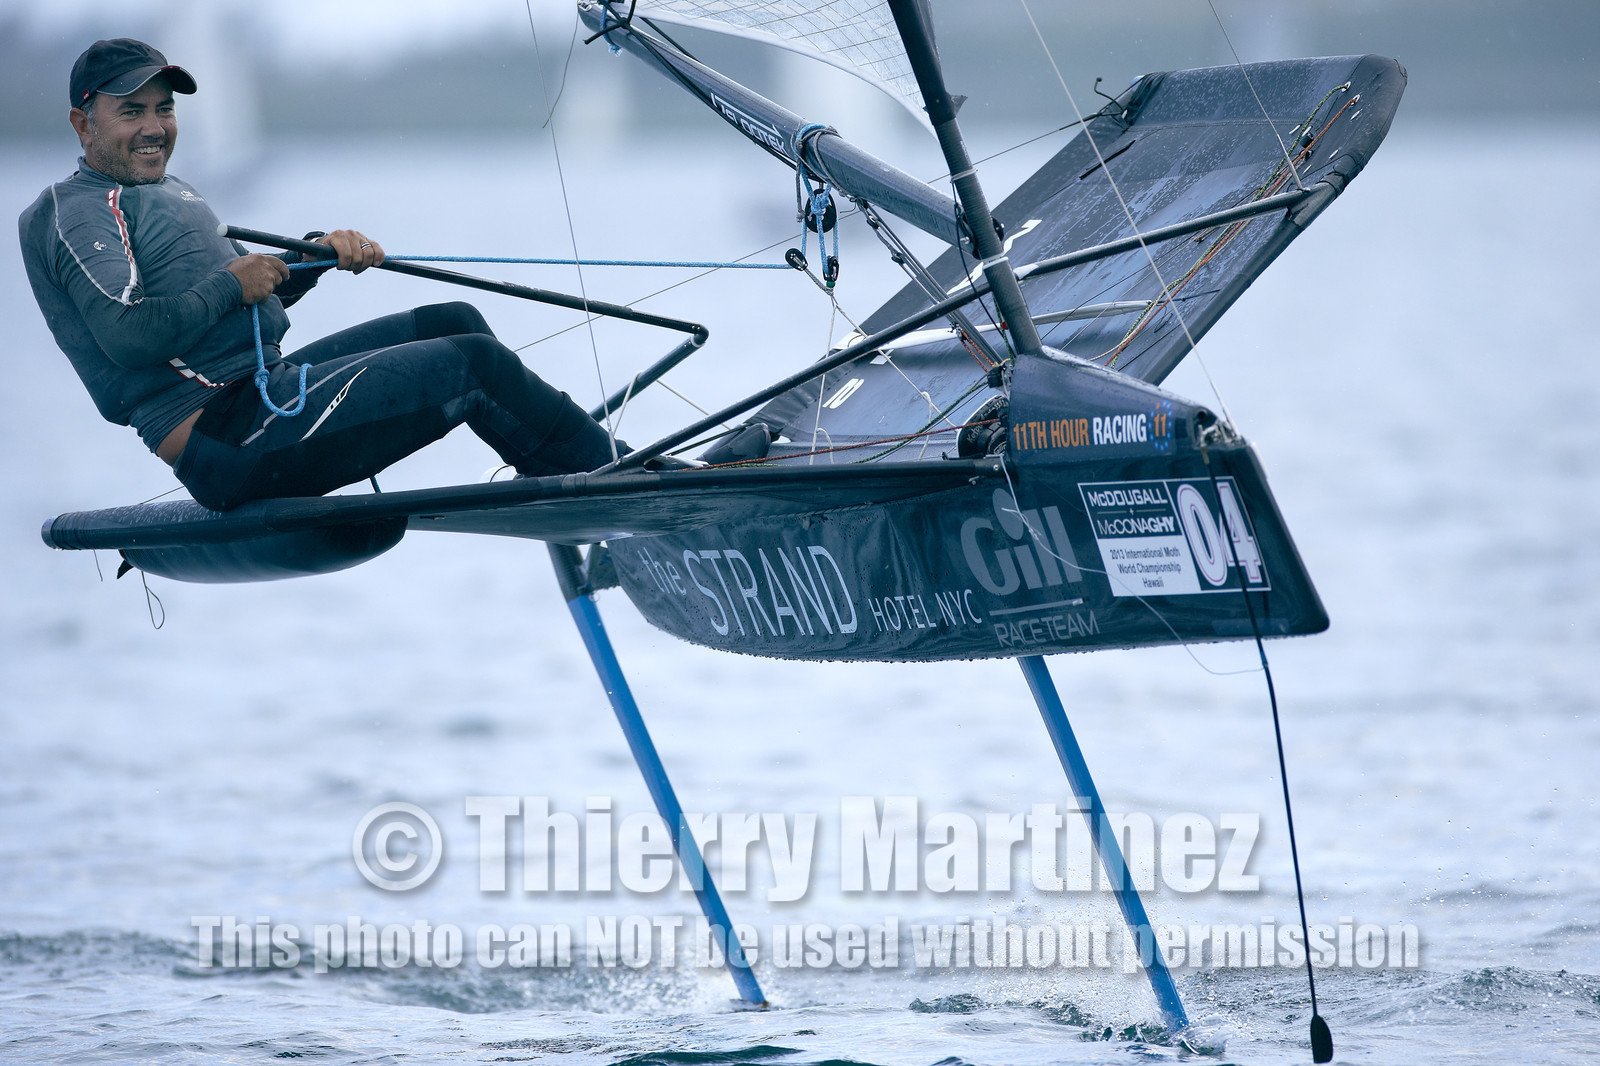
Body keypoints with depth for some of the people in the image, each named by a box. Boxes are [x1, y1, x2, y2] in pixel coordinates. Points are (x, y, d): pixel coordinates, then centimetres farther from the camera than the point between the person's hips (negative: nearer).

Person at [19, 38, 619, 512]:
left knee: (454, 323, 15)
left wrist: (320, 252, 2)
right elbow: (129, 337, -25)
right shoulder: (78, 211, -10)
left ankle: (548, 469, 21)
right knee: (471, 361, -10)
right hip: (225, 444, -11)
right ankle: (603, 472, 5)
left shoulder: (164, 193, 23)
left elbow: (258, 291, 22)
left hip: (263, 385, 11)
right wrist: (230, 284, -13)